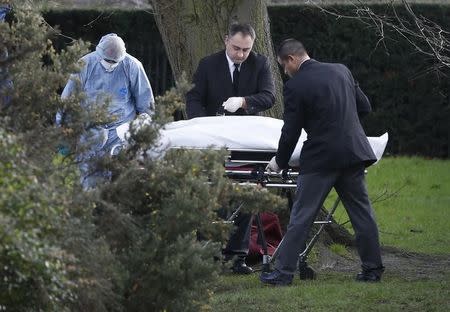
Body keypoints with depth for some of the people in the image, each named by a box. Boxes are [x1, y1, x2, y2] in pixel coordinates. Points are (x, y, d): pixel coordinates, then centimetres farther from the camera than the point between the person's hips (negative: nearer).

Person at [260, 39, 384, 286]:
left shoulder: (295, 86, -9)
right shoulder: (341, 71, 8)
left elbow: (291, 132, -6)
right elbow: (364, 107, 14)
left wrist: (280, 162, 9)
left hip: (321, 158, -5)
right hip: (354, 153, 5)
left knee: (301, 216, 0)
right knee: (362, 212, 12)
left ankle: (283, 272, 1)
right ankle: (372, 269, 15)